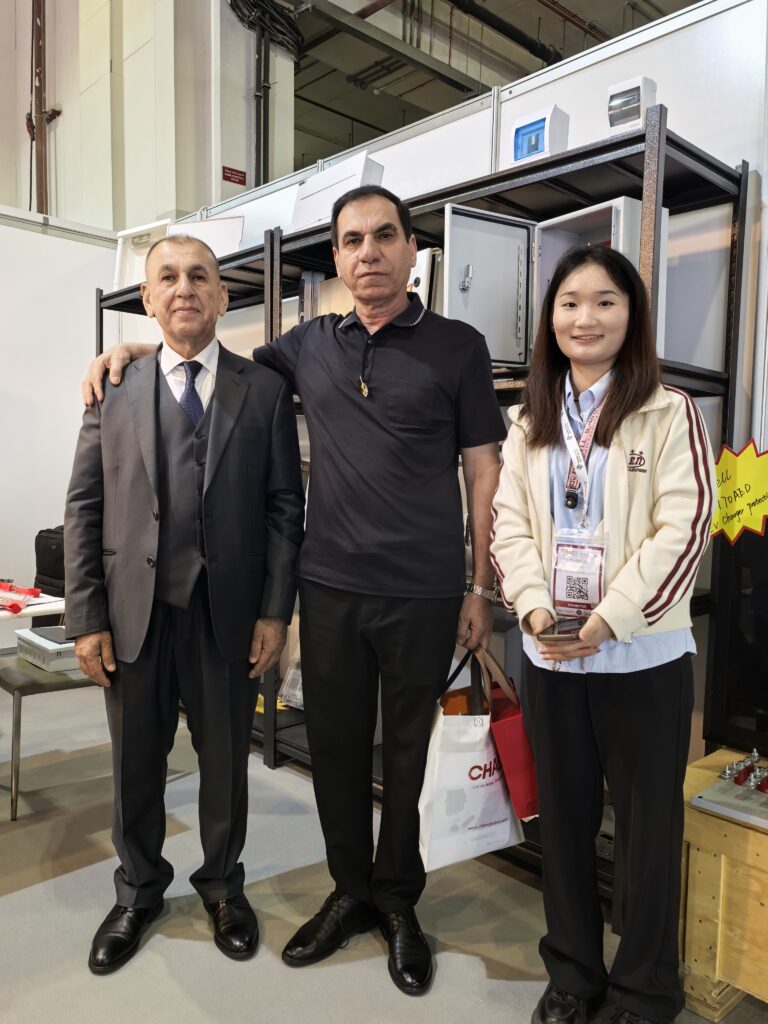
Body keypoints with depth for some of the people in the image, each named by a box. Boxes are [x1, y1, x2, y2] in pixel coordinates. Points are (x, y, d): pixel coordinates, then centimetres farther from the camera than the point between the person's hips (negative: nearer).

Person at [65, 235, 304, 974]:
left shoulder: (265, 391, 1)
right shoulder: (114, 389, 3)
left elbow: (284, 506, -2)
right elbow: (84, 509, 1)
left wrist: (276, 611, -7)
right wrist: (86, 620, -3)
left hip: (229, 612, -1)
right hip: (133, 610, 1)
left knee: (226, 759, 15)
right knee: (135, 762, 16)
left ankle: (222, 883, 40)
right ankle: (138, 892, 41)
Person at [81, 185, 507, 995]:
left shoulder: (457, 346, 0)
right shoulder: (310, 345, 8)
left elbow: (483, 471, -1)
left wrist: (481, 588, -4)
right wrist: (138, 347, 11)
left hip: (422, 594, -2)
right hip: (329, 587, 3)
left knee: (410, 752, 11)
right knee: (335, 745, 13)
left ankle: (398, 902, 32)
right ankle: (351, 890, 35)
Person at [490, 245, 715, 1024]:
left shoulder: (669, 414, -4)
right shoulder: (530, 423, 10)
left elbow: (682, 529, -12)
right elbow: (509, 524, 4)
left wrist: (609, 619, -19)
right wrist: (535, 606, -11)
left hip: (644, 658, -4)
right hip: (550, 655, 4)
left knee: (648, 825, 10)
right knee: (563, 817, 16)